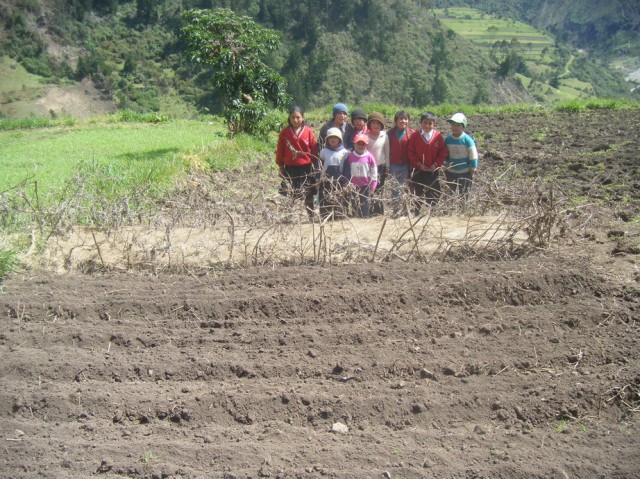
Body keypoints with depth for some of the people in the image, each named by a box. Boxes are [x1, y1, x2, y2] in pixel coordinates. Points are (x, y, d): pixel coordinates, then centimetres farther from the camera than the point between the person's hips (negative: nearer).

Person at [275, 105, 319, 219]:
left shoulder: (309, 132, -2)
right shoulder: (284, 132, 1)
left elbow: (314, 150, 1)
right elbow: (280, 150, 6)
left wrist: (315, 165, 0)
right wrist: (280, 166, 5)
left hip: (306, 168, -1)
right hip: (290, 168, 1)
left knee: (309, 194, 8)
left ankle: (311, 216, 19)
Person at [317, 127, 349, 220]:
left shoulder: (344, 152, 2)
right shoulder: (324, 151, 6)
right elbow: (320, 167, 9)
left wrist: (345, 181, 1)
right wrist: (318, 179, 4)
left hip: (339, 181, -1)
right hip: (325, 181, 1)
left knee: (338, 201, -1)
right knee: (325, 202, 2)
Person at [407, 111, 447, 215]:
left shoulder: (438, 136, -5)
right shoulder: (415, 136, -5)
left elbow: (443, 152, -3)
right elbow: (410, 152, -3)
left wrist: (436, 164, -11)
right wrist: (418, 164, -11)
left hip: (433, 170, 0)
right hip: (418, 170, 0)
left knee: (433, 193, 5)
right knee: (418, 193, 9)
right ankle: (417, 213, 20)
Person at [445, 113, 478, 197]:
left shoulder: (467, 140, -16)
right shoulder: (447, 139, -4)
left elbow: (473, 157, -11)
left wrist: (472, 173, -10)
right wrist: (445, 168, 8)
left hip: (465, 173, -4)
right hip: (451, 172, 4)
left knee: (464, 196, 6)